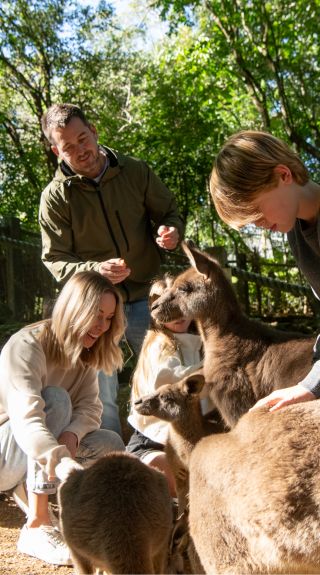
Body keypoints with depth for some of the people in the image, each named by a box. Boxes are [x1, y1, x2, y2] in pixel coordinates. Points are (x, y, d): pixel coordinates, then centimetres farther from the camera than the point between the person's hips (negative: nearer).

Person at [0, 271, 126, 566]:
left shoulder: (83, 353, 1)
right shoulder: (26, 345, -25)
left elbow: (90, 407, -9)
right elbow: (25, 415, -39)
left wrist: (71, 434, -31)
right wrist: (57, 456, -56)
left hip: (32, 462, 7)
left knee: (111, 444, -11)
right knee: (55, 399, -32)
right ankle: (37, 525, -31)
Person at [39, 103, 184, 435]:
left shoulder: (136, 172, -4)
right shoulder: (55, 197, -8)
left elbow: (170, 213, 8)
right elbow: (55, 260, -6)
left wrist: (172, 232, -16)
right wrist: (94, 270, -25)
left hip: (144, 297, 2)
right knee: (101, 396, 5)